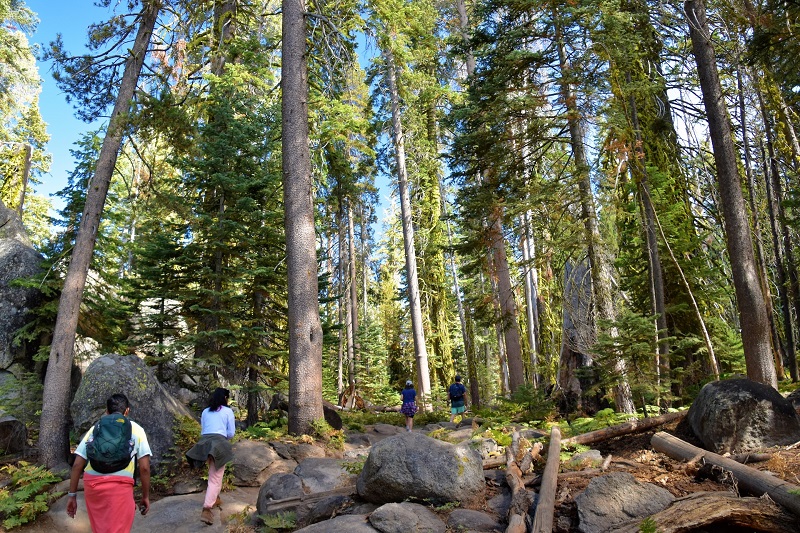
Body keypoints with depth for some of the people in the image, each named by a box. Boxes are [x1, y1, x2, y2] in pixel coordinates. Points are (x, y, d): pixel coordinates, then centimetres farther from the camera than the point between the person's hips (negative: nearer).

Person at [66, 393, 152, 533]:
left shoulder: (95, 428, 18)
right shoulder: (135, 429, 10)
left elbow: (77, 465, 11)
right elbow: (144, 467, 4)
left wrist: (72, 495, 18)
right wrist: (145, 496, 12)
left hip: (91, 484, 4)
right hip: (119, 485, -4)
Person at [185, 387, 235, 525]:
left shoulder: (205, 412, 17)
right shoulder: (228, 411, 5)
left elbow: (202, 430, 16)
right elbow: (231, 433, 5)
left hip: (204, 442, 6)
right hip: (219, 443, -5)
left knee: (214, 473, 28)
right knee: (215, 478, -6)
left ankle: (215, 499, 37)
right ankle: (206, 509, -18)